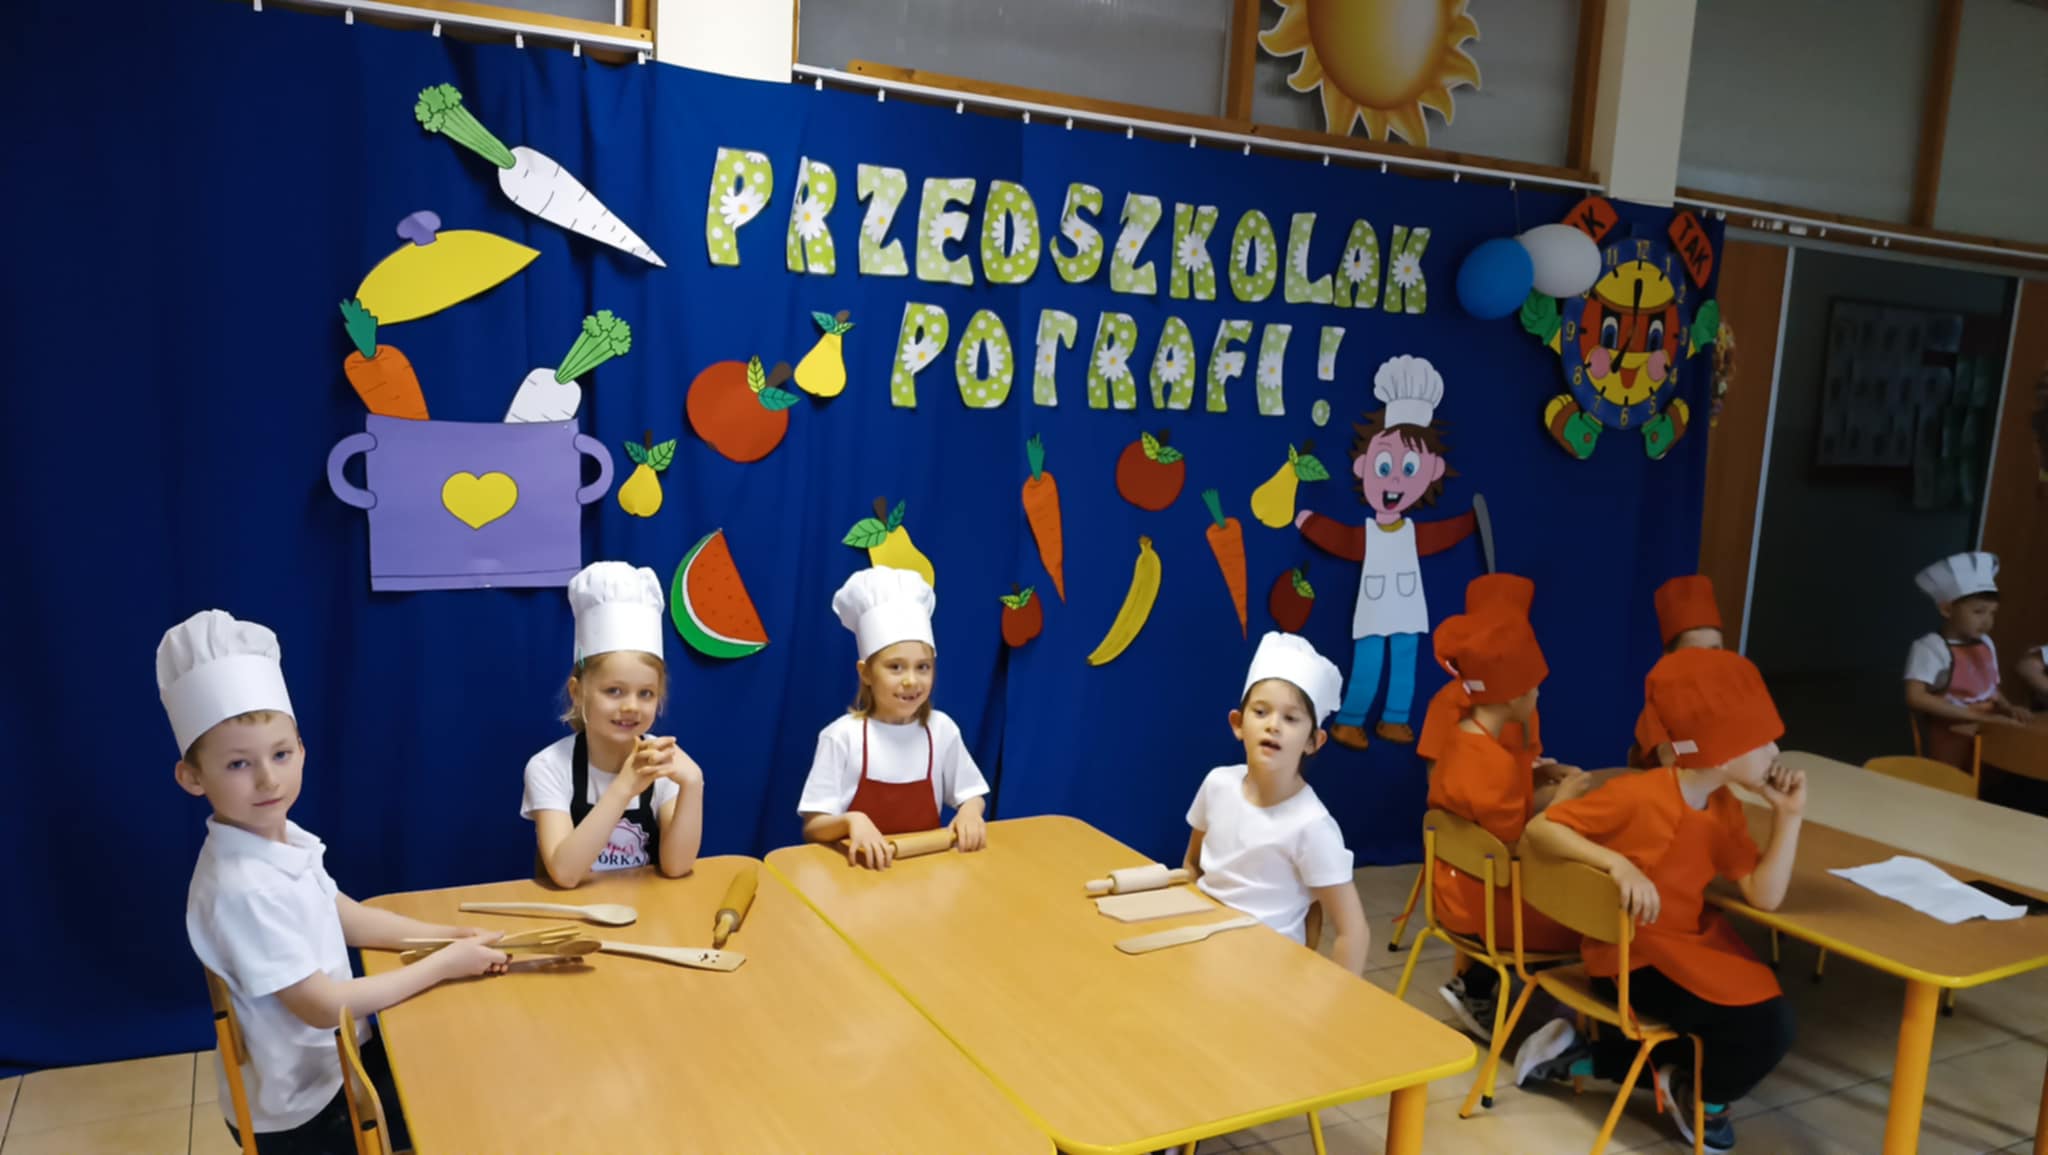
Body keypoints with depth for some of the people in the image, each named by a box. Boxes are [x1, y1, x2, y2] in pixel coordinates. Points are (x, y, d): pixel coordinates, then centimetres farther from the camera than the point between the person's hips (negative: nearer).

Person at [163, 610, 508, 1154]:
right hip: (299, 1109, -8)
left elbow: (347, 917, 9)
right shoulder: (242, 889, -31)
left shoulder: (284, 837, -5)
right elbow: (322, 1006, -27)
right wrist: (443, 965, -20)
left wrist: (450, 936, -2)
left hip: (332, 1055, 8)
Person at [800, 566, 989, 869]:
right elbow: (812, 828, -9)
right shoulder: (842, 736, -9)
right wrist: (852, 820, -27)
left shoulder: (941, 729, 0)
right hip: (863, 867, -4)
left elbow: (971, 795, 12)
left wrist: (969, 811, -9)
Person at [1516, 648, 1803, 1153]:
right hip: (1631, 957, -8)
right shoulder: (1638, 794, -21)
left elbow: (1763, 896, -7)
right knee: (1766, 1025, -20)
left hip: (1691, 943, 8)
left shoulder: (1726, 809, 1)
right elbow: (1538, 829, -21)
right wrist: (1619, 863, -34)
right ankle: (1702, 1096, 14)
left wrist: (1788, 815, -13)